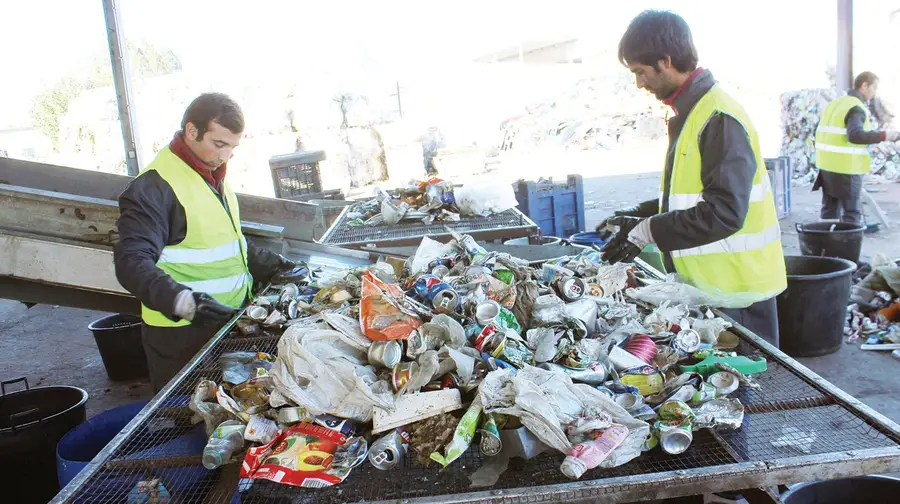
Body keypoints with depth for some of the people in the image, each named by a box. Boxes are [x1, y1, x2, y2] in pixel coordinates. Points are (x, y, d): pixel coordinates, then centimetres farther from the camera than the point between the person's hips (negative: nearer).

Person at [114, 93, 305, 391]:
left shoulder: (212, 175, 13)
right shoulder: (153, 187, -17)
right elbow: (133, 264, -25)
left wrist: (271, 267, 14)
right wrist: (183, 301, -38)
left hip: (227, 321, 8)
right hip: (181, 335, -8)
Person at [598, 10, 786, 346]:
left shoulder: (719, 118, -19)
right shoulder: (691, 113, 11)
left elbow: (723, 212, -25)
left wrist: (648, 232, -20)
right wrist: (640, 215, 9)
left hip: (734, 292, -9)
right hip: (707, 284, 9)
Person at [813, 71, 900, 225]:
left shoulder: (834, 103, 14)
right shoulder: (856, 107, -12)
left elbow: (823, 134, 17)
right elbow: (855, 135, -28)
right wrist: (884, 136, -22)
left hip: (826, 165, 8)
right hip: (846, 167, -8)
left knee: (830, 209, 13)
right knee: (852, 213, 0)